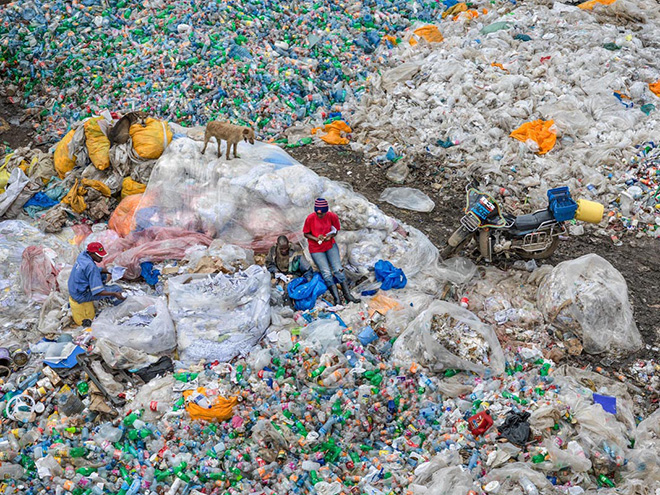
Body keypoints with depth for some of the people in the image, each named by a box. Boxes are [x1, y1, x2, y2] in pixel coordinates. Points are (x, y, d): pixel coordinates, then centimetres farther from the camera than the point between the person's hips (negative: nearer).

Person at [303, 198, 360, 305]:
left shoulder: (332, 216, -10)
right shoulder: (310, 218, -16)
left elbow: (336, 230, 4)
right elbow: (306, 233, -5)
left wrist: (330, 236, -18)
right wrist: (316, 239, -22)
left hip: (330, 245, 2)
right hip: (316, 249, -2)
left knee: (338, 269, -7)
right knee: (326, 273, -11)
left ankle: (348, 295, -2)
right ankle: (337, 299, -11)